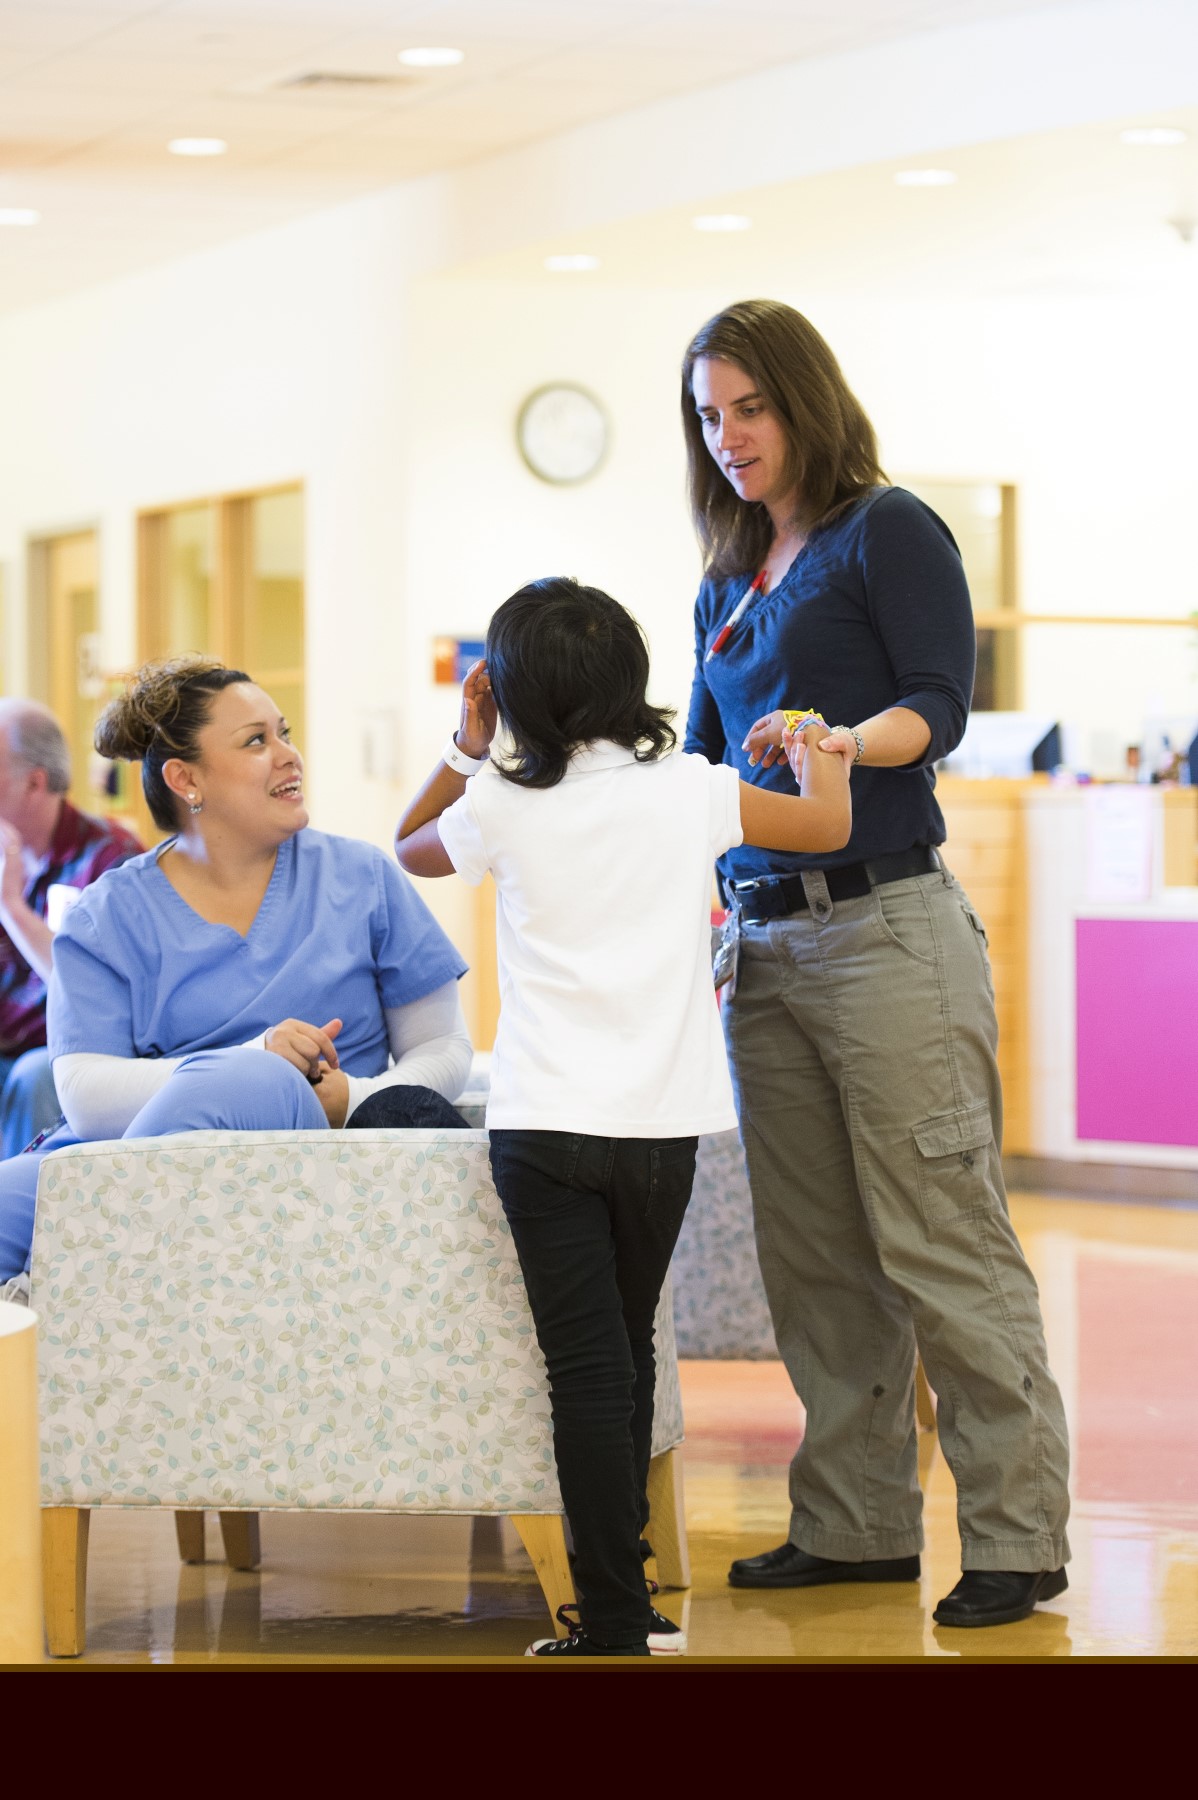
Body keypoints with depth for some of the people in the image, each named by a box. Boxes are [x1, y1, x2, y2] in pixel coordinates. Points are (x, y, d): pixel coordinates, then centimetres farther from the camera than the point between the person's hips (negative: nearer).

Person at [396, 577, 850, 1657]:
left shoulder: (502, 806, -1)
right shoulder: (688, 791, 2)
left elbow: (408, 850, 20)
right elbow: (829, 826, 15)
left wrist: (468, 746, 19)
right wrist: (817, 746, 33)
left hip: (547, 1126, -2)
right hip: (662, 1122, 2)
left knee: (589, 1365, -4)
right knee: (626, 1352, 17)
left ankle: (614, 1626, -7)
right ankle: (628, 1600, 22)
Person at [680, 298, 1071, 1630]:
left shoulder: (886, 531, -1)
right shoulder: (728, 582, 20)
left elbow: (941, 703, -12)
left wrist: (847, 742, -30)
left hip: (886, 924, -7)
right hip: (766, 941, 7)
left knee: (942, 1244, -7)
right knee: (812, 1258, 7)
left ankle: (1016, 1537, -3)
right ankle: (857, 1525, 15)